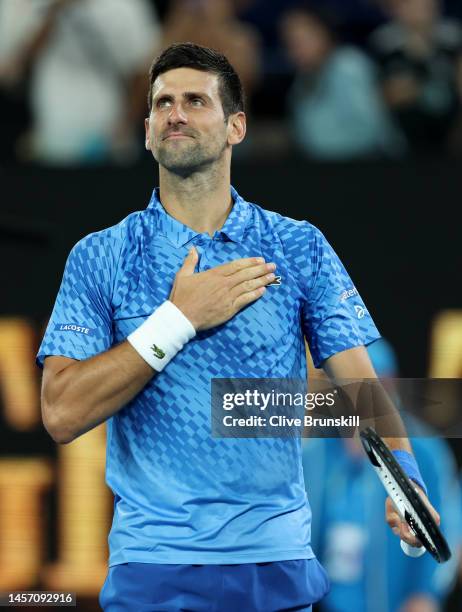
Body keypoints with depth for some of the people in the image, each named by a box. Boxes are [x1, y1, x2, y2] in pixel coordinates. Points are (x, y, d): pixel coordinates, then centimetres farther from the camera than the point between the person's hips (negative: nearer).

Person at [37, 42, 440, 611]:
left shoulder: (300, 248, 5)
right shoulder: (99, 258, 1)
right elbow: (62, 414, -9)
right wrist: (178, 319, -14)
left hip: (277, 560, 1)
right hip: (151, 563, -1)